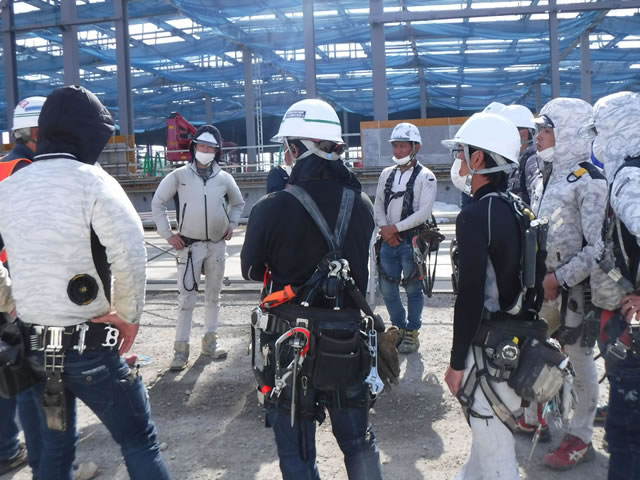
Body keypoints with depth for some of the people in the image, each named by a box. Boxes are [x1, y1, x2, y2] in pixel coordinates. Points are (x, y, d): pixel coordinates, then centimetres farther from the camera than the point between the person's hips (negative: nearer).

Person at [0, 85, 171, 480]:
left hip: (32, 346, 7)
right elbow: (131, 255, -20)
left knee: (54, 447, 21)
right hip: (88, 345, -6)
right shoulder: (91, 181, -14)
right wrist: (128, 316, -8)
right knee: (139, 441, 6)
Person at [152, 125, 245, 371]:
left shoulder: (224, 178, 2)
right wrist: (168, 233, -3)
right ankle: (181, 347, 3)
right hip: (189, 245, -3)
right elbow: (158, 203, 2)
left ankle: (210, 340, 25)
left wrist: (231, 225, 7)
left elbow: (238, 203, 20)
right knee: (186, 297, -4)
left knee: (213, 295, 12)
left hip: (217, 245, 3)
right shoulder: (179, 175, -4)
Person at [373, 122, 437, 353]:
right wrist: (384, 228, -5)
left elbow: (424, 212, -14)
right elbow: (378, 205, 11)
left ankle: (412, 332, 19)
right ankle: (400, 327, 30)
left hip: (412, 241, -5)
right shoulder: (386, 174, 10)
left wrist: (396, 227, -15)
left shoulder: (425, 176, -7)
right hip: (388, 240, 5)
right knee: (387, 288, 11)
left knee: (413, 289, 4)